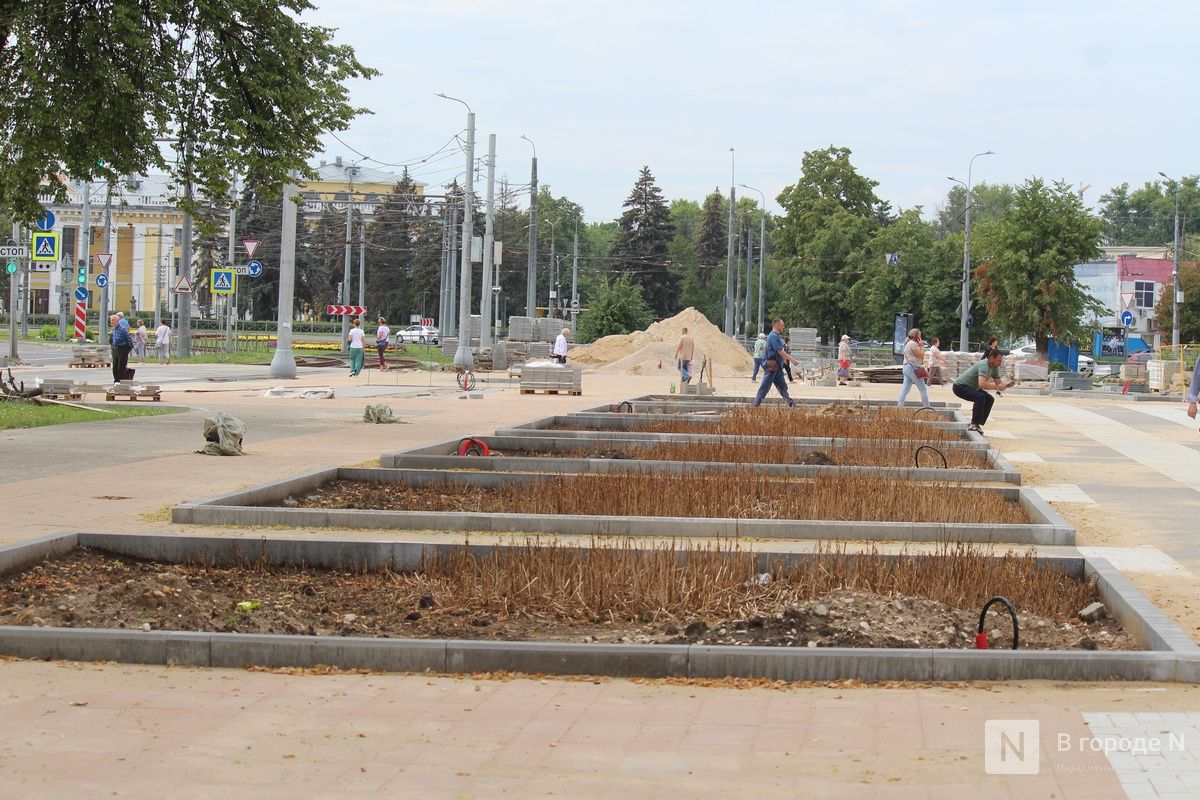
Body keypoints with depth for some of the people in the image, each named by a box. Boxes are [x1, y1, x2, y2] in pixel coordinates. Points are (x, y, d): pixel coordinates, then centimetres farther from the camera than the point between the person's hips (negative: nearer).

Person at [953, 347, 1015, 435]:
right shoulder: (984, 365, -29)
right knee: (980, 397, -31)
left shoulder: (995, 367, 2)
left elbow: (998, 382, 3)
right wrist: (996, 387, -35)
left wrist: (1007, 385, -16)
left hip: (971, 387, 10)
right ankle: (974, 425, -25)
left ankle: (976, 424, 8)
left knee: (989, 399, 7)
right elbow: (982, 384, -43)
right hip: (959, 387, -10)